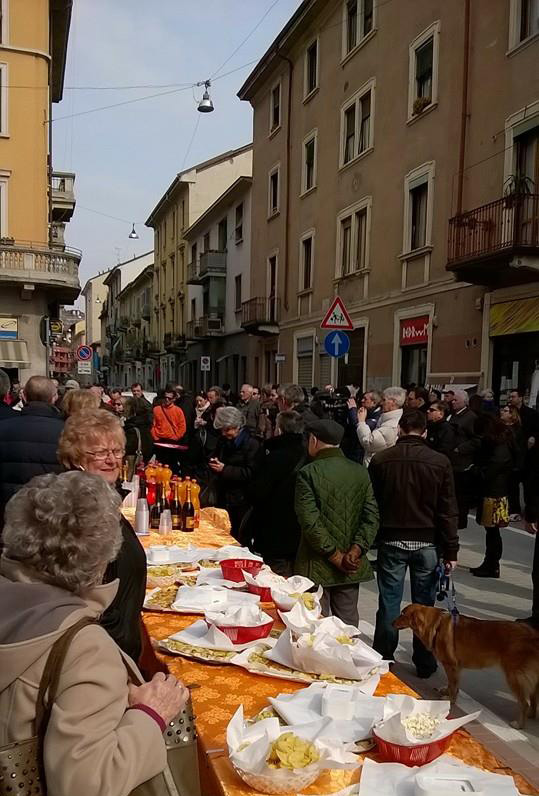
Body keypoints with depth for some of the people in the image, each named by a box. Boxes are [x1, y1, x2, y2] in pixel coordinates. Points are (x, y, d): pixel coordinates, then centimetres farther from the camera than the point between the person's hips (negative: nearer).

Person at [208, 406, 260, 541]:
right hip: (223, 498, 7)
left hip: (241, 501, -7)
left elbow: (250, 473, -18)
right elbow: (217, 457, 26)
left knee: (240, 540, 0)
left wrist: (224, 469, -20)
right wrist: (213, 464, 1)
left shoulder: (251, 443, -12)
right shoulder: (223, 441, 12)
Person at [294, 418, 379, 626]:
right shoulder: (360, 472, 2)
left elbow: (310, 521, -17)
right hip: (353, 566, 4)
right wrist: (355, 551, -8)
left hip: (317, 565, -4)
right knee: (348, 623, 15)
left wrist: (335, 556, -12)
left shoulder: (307, 473, -11)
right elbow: (372, 517, -4)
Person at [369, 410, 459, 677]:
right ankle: (425, 663, 22)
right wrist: (451, 550, -1)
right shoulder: (440, 462, -7)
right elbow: (448, 511, -6)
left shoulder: (381, 459, -5)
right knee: (424, 604, 11)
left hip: (391, 541, 0)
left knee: (389, 602, 9)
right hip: (427, 543, 0)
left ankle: (383, 658, 20)